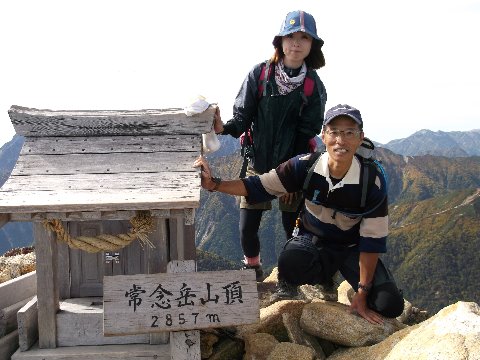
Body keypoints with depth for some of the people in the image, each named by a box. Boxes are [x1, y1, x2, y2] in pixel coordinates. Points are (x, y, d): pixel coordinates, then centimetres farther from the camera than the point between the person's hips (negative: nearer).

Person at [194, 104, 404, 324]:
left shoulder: (373, 180, -23)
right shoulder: (305, 166, -21)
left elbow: (373, 240, -18)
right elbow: (258, 187, -14)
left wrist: (362, 294, -17)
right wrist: (213, 184, -29)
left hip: (351, 248, 1)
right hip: (312, 239, 0)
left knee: (390, 305, -18)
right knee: (290, 262, -37)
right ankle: (288, 286, 2)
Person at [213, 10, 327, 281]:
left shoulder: (314, 86, -4)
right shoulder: (259, 74, -6)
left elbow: (307, 134, -4)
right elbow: (243, 117, -6)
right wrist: (225, 127, -28)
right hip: (258, 164, 0)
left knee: (294, 229, 5)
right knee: (247, 227, 3)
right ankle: (253, 269, 32)